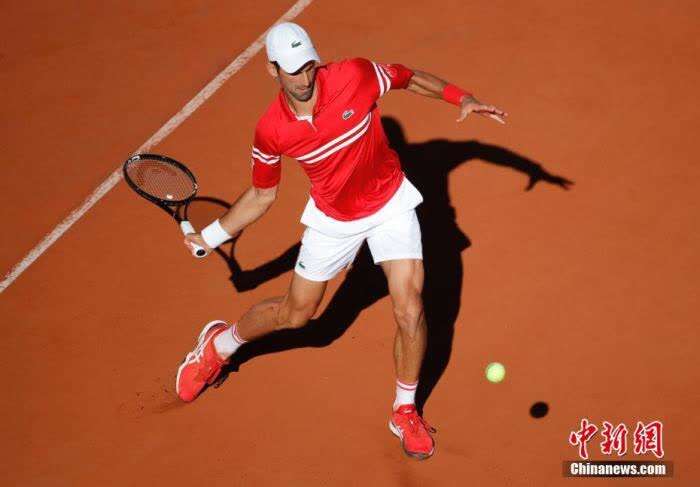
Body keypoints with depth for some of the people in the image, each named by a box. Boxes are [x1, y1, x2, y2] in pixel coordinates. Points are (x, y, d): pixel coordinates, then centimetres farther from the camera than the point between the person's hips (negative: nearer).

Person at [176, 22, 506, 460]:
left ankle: (406, 412, 13)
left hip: (390, 202, -1)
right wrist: (211, 236, -6)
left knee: (410, 312, -11)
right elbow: (262, 195, -2)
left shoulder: (355, 76, -25)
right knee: (296, 312, 14)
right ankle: (220, 345, 43)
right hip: (332, 218, 1)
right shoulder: (271, 131, -19)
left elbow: (411, 78, -5)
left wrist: (462, 98, -19)